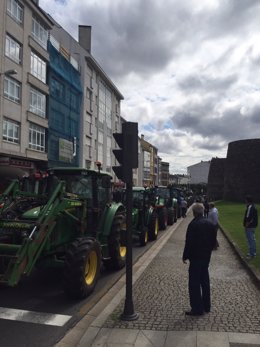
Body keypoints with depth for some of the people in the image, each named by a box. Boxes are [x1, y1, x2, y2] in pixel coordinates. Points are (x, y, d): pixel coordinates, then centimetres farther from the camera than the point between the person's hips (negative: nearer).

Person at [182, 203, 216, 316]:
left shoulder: (193, 224, -20)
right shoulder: (210, 224, 2)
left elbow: (189, 242, -18)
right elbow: (213, 240, 9)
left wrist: (185, 256, -8)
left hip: (196, 257, -7)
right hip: (206, 256, 8)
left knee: (194, 283, 2)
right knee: (205, 281, 19)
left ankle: (197, 309, 8)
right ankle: (206, 306, 29)